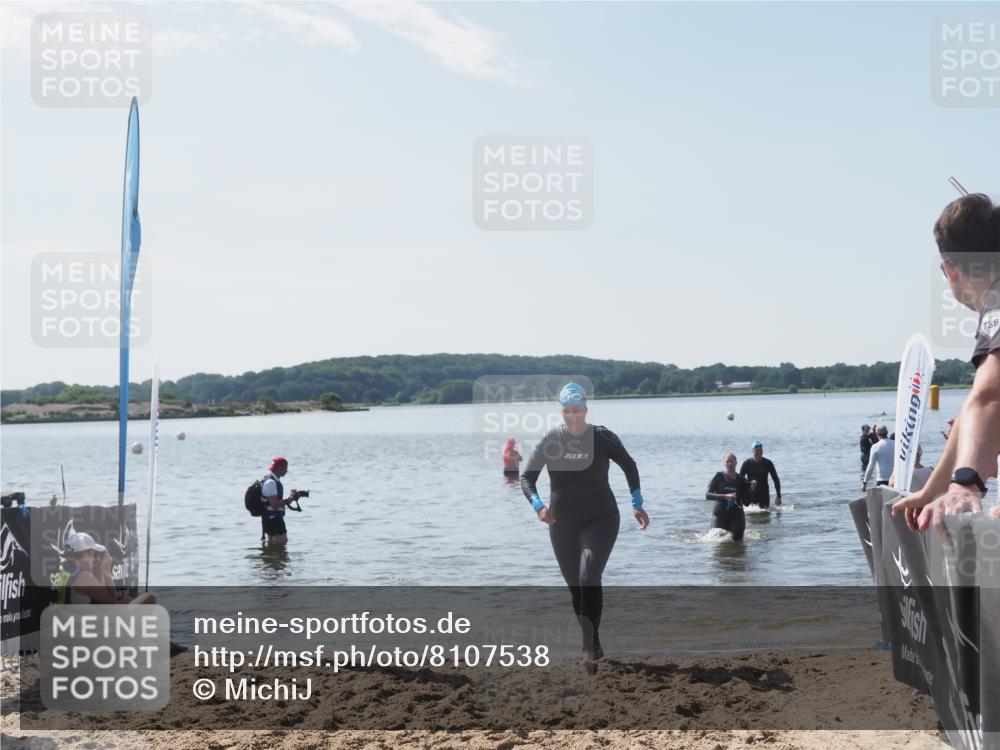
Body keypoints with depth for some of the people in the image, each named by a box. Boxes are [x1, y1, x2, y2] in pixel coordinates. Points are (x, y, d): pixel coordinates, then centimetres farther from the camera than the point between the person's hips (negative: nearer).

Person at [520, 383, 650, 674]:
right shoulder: (550, 441, -6)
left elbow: (629, 466, 8)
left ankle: (591, 647, -20)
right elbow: (527, 477, -5)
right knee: (575, 587, 10)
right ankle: (592, 646, 28)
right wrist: (538, 505, -23)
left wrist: (637, 504, 6)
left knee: (589, 577, -24)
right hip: (563, 524, 3)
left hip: (600, 519, -3)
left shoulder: (603, 438, -8)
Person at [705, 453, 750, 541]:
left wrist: (750, 490, -12)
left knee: (737, 540, -1)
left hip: (736, 515, 2)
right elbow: (707, 495, -9)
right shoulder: (719, 476, -1)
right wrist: (725, 496, -20)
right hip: (720, 515, -2)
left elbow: (746, 503, 5)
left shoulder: (741, 481, 4)